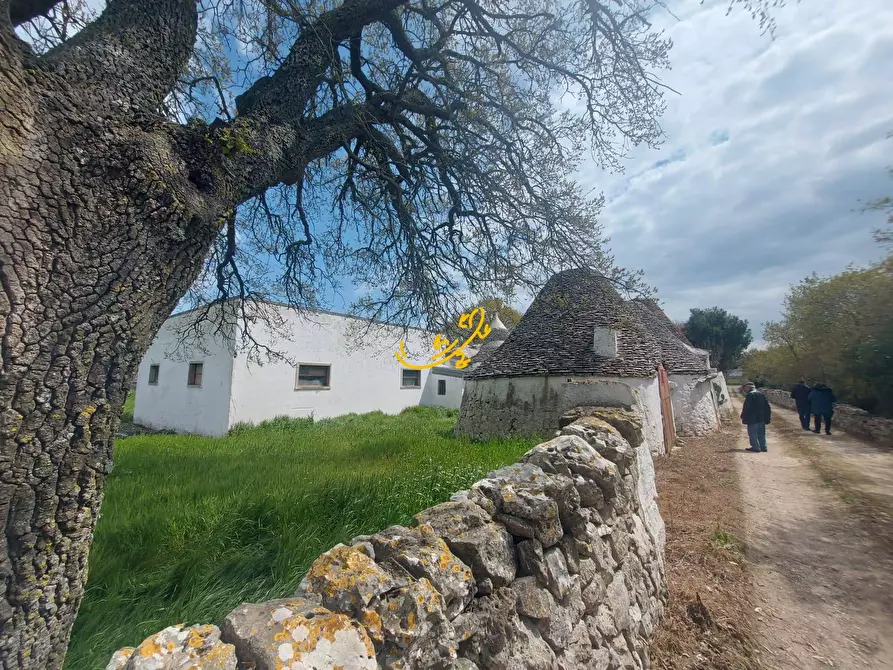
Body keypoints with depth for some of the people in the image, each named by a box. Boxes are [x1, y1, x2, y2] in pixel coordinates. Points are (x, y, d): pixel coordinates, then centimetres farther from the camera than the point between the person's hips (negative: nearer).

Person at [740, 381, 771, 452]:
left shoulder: (750, 395, -13)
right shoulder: (761, 394, 11)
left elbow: (746, 407, -16)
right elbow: (767, 407, 15)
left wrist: (743, 417, -7)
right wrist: (767, 418, 20)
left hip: (752, 418, -8)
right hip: (761, 418, 8)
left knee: (752, 433, -1)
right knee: (761, 433, 14)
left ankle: (756, 447, -2)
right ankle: (763, 447, 17)